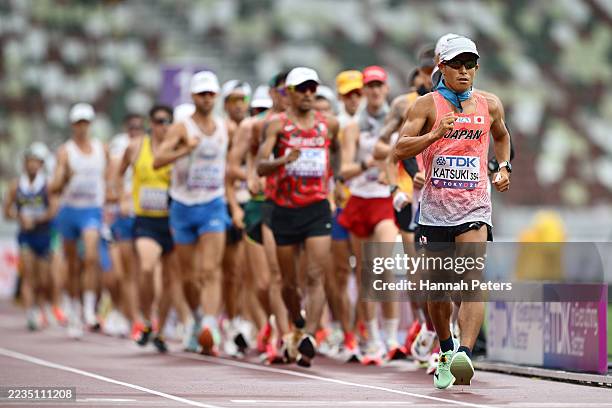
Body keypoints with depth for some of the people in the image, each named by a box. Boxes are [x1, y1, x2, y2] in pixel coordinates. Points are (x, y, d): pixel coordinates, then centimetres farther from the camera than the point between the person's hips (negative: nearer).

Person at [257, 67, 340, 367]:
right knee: (289, 282, 10)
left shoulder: (329, 124, 6)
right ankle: (298, 326, 36)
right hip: (285, 210, -1)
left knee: (316, 276, -15)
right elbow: (261, 167, -14)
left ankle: (308, 338, -25)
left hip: (317, 209, 1)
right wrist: (284, 160, -31)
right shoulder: (278, 125, -3)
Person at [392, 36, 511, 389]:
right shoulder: (427, 105, 0)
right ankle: (446, 352, 33)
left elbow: (502, 137, 31)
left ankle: (465, 355, -31)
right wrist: (436, 134, -22)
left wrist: (504, 167, 15)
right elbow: (399, 150, -10)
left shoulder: (490, 105, 9)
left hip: (474, 208, 0)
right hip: (434, 210, 0)